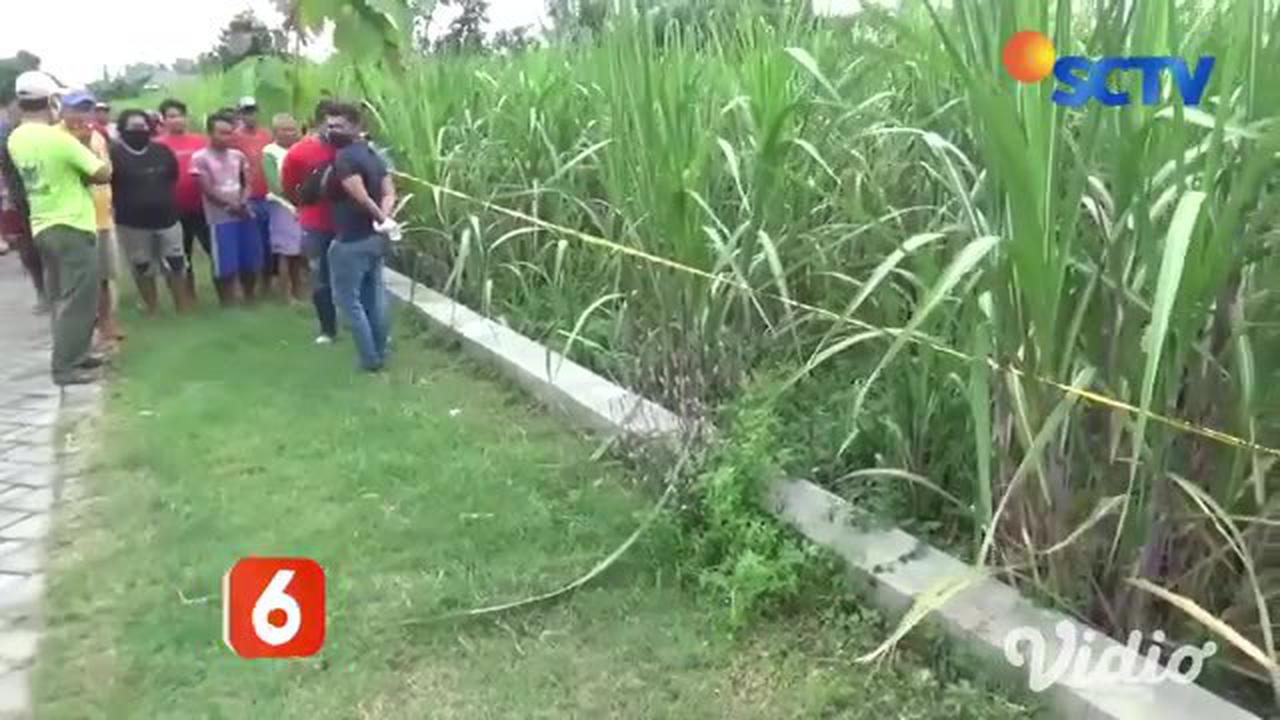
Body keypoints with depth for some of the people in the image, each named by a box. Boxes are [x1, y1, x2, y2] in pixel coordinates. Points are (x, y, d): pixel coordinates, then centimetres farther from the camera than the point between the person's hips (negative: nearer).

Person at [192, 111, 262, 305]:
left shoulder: (238, 156, 11)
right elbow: (208, 190, -8)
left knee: (251, 260, 10)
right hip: (220, 218, -5)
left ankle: (250, 295, 28)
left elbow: (247, 183, 10)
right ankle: (227, 300, 9)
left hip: (245, 214, 5)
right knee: (225, 264, -4)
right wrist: (231, 205, -12)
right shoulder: (200, 158, -4)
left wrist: (243, 203, -9)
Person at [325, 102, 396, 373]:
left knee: (348, 299, 2)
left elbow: (361, 198, -26)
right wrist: (383, 218, -9)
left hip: (352, 240, -9)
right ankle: (380, 354, 25)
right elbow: (389, 193, 6)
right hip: (375, 238, 9)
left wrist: (380, 217, -10)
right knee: (374, 297, 16)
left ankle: (370, 359, 7)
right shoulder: (373, 154, 11)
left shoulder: (344, 157, -17)